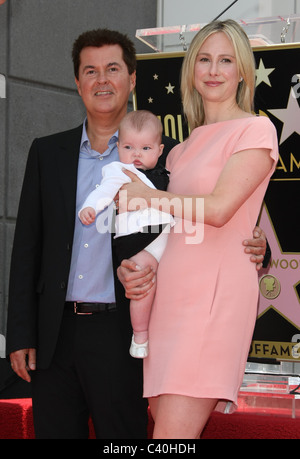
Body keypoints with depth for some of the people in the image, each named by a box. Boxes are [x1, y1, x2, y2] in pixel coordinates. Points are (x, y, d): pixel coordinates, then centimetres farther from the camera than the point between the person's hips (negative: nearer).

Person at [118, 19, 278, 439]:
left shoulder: (255, 130, -1)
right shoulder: (187, 146, 22)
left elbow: (218, 208, -13)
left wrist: (144, 195, -2)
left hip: (213, 294, -7)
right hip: (171, 294, 7)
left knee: (172, 433, -16)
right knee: (163, 424, 4)